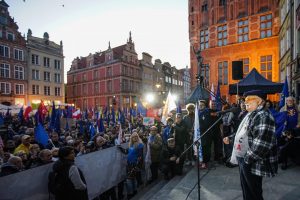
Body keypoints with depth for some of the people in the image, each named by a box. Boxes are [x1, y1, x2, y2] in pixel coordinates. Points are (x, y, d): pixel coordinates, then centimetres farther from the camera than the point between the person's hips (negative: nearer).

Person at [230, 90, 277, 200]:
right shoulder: (251, 115, 12)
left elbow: (262, 143, -28)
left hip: (252, 163, -9)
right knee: (246, 190, 23)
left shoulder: (263, 116, -20)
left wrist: (248, 159, -22)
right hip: (243, 160, 9)